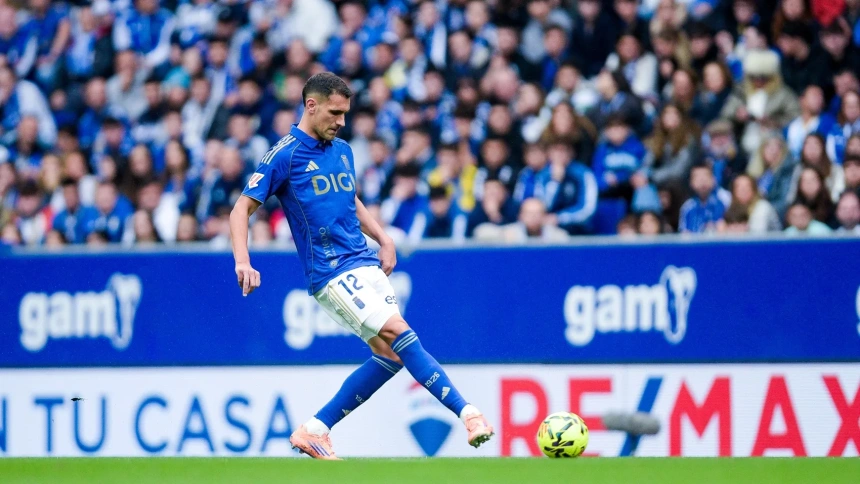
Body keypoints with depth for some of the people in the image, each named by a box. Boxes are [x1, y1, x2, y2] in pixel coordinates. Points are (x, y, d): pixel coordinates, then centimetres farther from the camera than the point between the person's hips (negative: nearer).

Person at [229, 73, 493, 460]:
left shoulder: (342, 151, 14)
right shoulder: (285, 155, -7)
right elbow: (241, 210, -7)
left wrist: (384, 240, 16)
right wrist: (243, 263, -21)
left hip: (365, 265, 8)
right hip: (331, 274, -8)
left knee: (391, 354, -1)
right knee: (398, 332, -19)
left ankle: (314, 431, 8)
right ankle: (467, 413, -22)